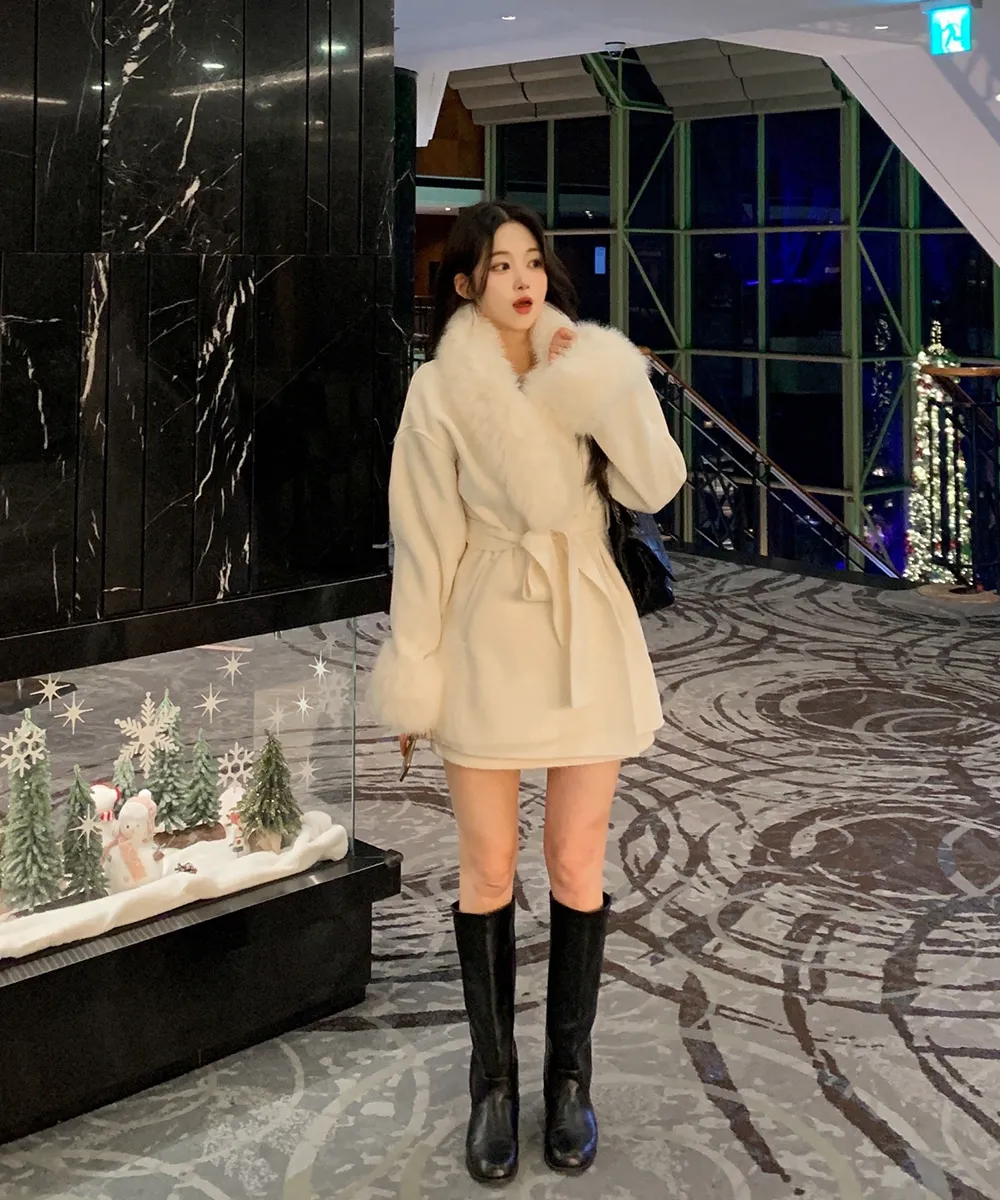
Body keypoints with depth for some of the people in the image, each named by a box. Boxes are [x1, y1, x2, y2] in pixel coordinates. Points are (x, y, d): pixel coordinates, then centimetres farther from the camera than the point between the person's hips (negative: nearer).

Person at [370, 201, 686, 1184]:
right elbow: (423, 540, -4)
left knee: (577, 865, 8)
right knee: (488, 871, 6)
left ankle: (569, 1075, 25)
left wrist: (607, 388, -19)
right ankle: (492, 1082, 22)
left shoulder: (588, 366, 3)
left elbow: (654, 487, -7)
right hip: (486, 641, -2)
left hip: (587, 636, 2)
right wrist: (414, 679, -6)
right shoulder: (439, 389, -4)